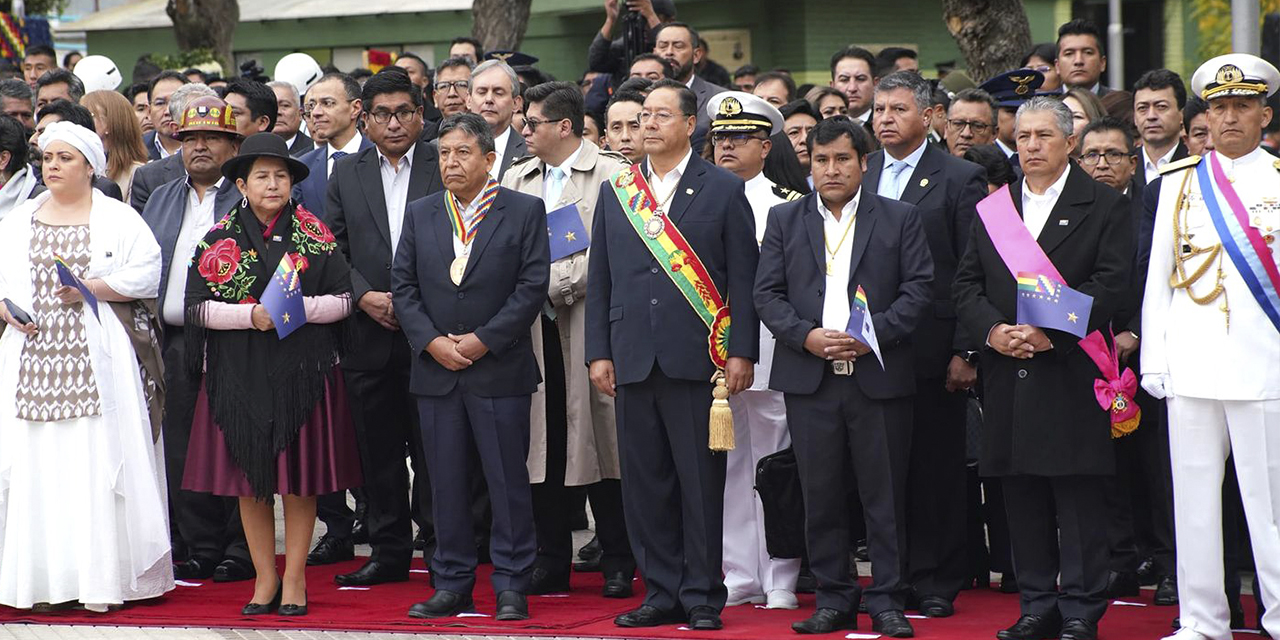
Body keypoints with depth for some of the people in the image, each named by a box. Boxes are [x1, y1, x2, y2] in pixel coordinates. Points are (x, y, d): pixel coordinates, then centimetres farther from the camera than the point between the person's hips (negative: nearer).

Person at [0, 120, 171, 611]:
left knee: (98, 460, -5)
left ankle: (101, 577, -2)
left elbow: (146, 271, -6)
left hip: (97, 360, -3)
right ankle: (45, 578, 3)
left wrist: (92, 288, -14)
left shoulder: (118, 219, 4)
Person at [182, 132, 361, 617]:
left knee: (300, 476, 1)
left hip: (303, 371, -1)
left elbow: (343, 300, 2)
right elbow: (199, 305, -1)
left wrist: (299, 307, -16)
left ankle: (294, 578, 10)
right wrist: (251, 314, -16)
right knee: (249, 477, 4)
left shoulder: (315, 236, 4)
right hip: (240, 373, 1)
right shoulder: (219, 239, 4)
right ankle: (265, 577, 14)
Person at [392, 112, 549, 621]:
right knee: (446, 483, 7)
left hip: (500, 369, -3)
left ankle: (512, 586, 5)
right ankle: (452, 585, 13)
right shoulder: (420, 214, 11)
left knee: (508, 481, -1)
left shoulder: (525, 211, 0)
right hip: (435, 370, 3)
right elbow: (402, 286, 8)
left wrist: (483, 340, -12)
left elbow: (533, 286, -6)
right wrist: (431, 341, -7)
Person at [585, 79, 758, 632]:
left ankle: (702, 597, 6)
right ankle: (662, 592, 13)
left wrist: (740, 352, -6)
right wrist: (598, 352, 5)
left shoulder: (724, 190, 3)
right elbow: (598, 280, 13)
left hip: (696, 358, -4)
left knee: (701, 482, -1)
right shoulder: (614, 191, 12)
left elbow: (743, 277, 0)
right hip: (633, 360, 4)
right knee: (644, 482, 5)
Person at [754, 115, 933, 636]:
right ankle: (834, 598, 11)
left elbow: (918, 288, 1)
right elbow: (767, 294, 6)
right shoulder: (785, 220, 11)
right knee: (821, 495, 4)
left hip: (879, 376, -1)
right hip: (809, 378, 2)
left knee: (885, 493, 0)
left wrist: (875, 333, -13)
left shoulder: (900, 219, 7)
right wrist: (805, 336, -10)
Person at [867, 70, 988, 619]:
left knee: (936, 468, 2)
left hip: (933, 351, -3)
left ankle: (937, 583, 9)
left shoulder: (961, 179, 0)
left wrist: (966, 351, -10)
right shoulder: (856, 178, 12)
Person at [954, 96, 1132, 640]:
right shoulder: (993, 209, 15)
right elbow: (966, 285, 13)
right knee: (1023, 499, 6)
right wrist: (993, 329, -7)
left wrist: (1050, 331, -16)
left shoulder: (1104, 207, 2)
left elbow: (1111, 284, -7)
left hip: (1072, 368, -4)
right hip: (1009, 374, 4)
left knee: (1079, 495, -4)